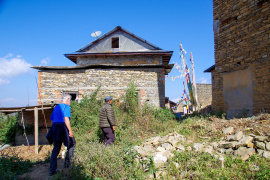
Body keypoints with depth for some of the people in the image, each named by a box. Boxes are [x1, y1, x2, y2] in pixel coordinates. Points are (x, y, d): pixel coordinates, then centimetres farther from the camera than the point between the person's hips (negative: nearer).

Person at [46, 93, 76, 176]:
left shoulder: (56, 107, 19)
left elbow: (52, 119, 21)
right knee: (71, 144, 13)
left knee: (56, 149, 10)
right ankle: (67, 162, 11)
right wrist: (70, 130, -18)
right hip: (62, 128, -7)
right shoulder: (66, 107, -6)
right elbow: (66, 119, -17)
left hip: (54, 128, 8)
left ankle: (52, 170, 9)